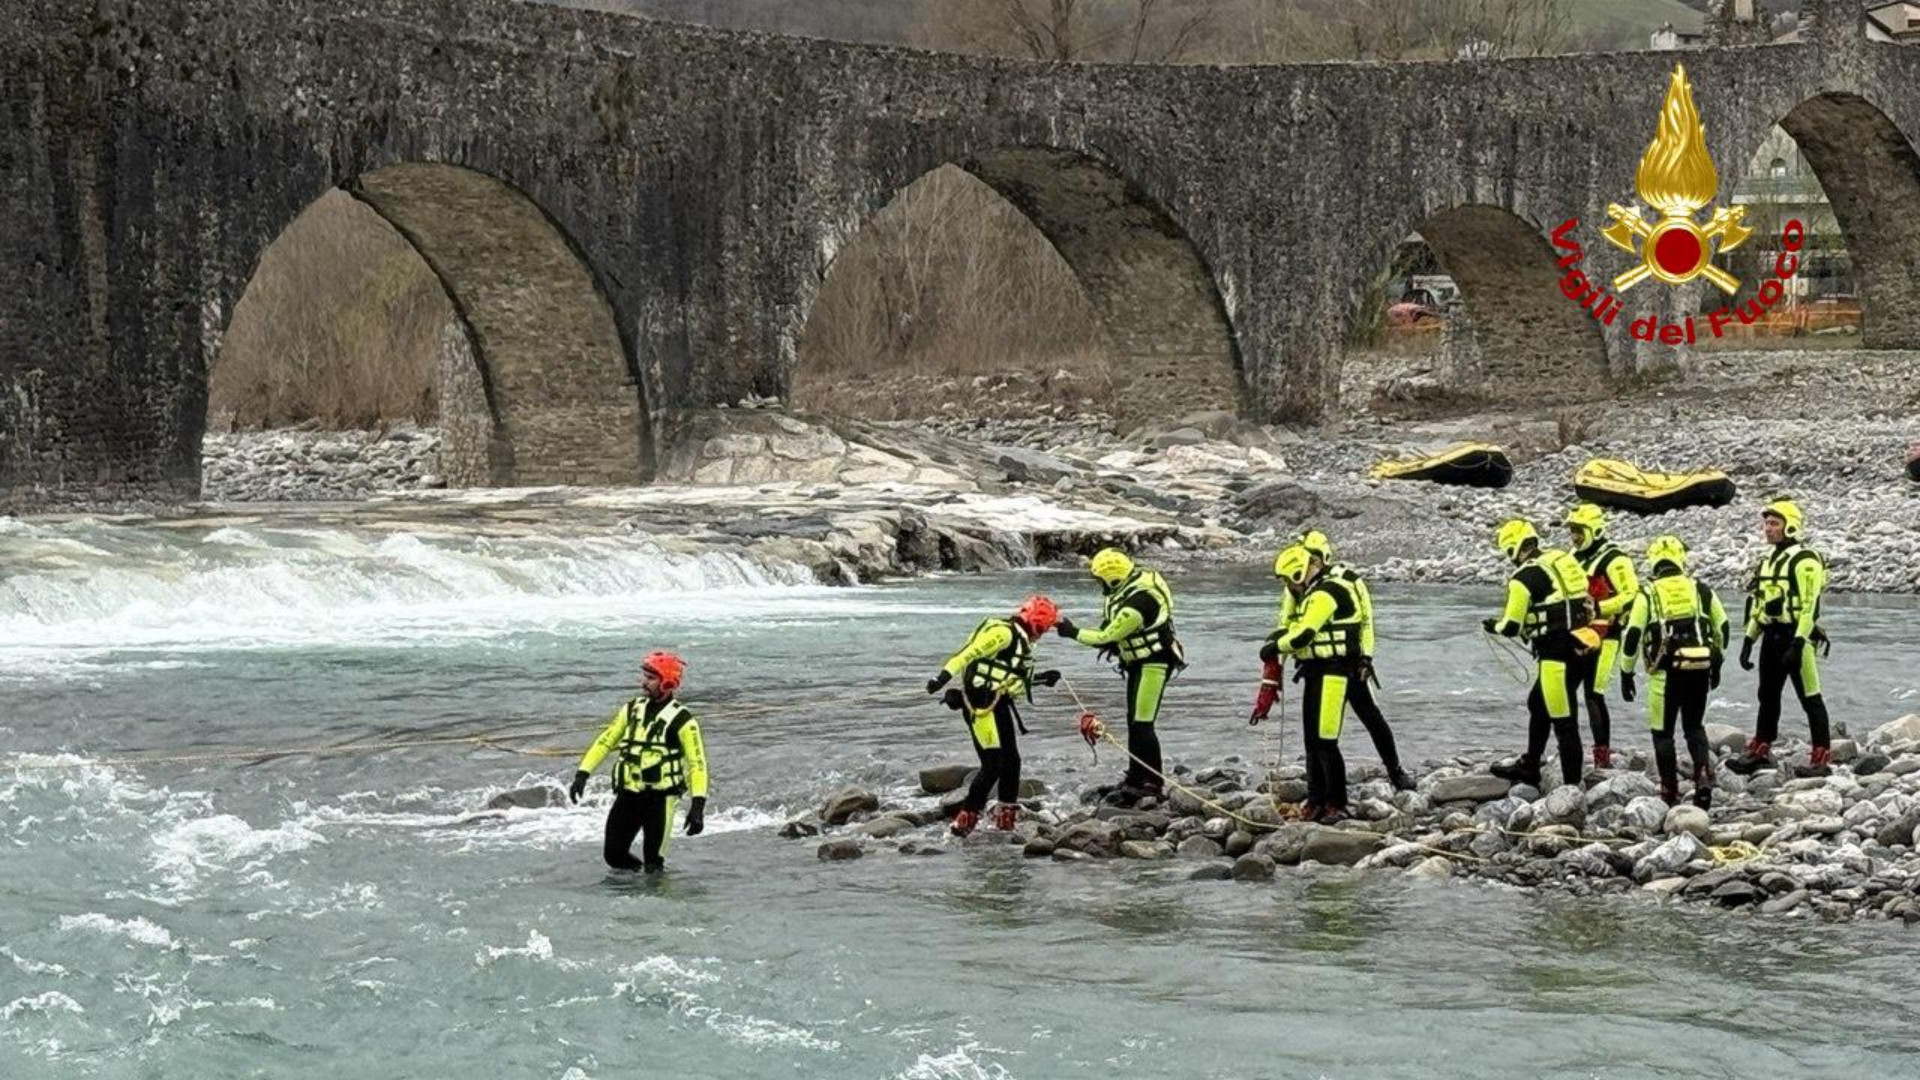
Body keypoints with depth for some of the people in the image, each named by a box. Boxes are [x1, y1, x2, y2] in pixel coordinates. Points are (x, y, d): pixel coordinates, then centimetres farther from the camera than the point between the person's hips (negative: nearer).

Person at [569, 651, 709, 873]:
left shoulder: (681, 720, -9)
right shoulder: (632, 710, 8)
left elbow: (697, 763, -10)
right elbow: (605, 741, 11)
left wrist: (698, 805, -19)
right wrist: (583, 774, 1)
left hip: (660, 797, -5)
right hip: (628, 794, 5)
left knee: (653, 863, -1)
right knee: (615, 855, 6)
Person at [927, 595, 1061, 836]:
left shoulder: (1020, 640, 17)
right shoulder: (1003, 633, -13)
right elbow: (968, 653, -23)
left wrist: (1042, 679, 25)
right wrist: (944, 676, -32)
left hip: (1000, 704, 10)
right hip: (982, 705, -10)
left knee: (1011, 762, 14)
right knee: (993, 765, -11)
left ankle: (1006, 818, 24)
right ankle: (966, 819, -6)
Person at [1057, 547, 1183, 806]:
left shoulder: (1136, 605, -29)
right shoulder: (1136, 578, 0)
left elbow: (1106, 637, -21)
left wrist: (1073, 633, -10)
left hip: (1154, 663, -10)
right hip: (1139, 661, 10)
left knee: (1141, 724, -12)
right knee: (1134, 722, 15)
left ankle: (1153, 784, -10)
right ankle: (1135, 779, 23)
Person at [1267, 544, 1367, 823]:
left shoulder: (1326, 593, -16)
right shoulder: (1313, 594, 18)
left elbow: (1303, 636, -21)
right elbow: (1300, 630, 24)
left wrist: (1275, 647, -6)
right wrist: (1281, 636, 5)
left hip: (1333, 673, -11)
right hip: (1317, 673, 11)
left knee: (1325, 742, -11)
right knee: (1312, 741, 13)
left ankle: (1337, 805, -6)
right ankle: (1316, 802, 20)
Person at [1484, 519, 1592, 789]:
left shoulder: (1525, 577, -11)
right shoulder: (1560, 559, 12)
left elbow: (1511, 627, -9)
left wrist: (1492, 626, 12)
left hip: (1556, 652, -9)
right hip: (1578, 644, 9)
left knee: (1563, 720, -4)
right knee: (1538, 705, 23)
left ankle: (1572, 783, -2)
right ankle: (1529, 768, 33)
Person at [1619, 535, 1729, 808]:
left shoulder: (1648, 594, 0)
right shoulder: (1701, 590, 8)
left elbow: (1632, 635, -4)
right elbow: (1722, 628, 15)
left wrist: (1626, 673, 5)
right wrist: (1716, 663, 28)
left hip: (1666, 672, -3)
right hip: (1700, 669, 3)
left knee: (1663, 731, 10)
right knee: (1695, 727, 19)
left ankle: (1670, 793, 9)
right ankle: (1703, 774, -3)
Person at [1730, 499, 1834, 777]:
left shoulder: (1804, 560, -12)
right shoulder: (1768, 561, 16)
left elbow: (1809, 606, -18)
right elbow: (1758, 605, 22)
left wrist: (1798, 644, -24)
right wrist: (1749, 640, 16)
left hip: (1795, 636, -9)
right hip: (1771, 636, 9)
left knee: (1810, 699, -6)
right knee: (1768, 696, 16)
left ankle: (1822, 758, -4)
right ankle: (1760, 751, 25)